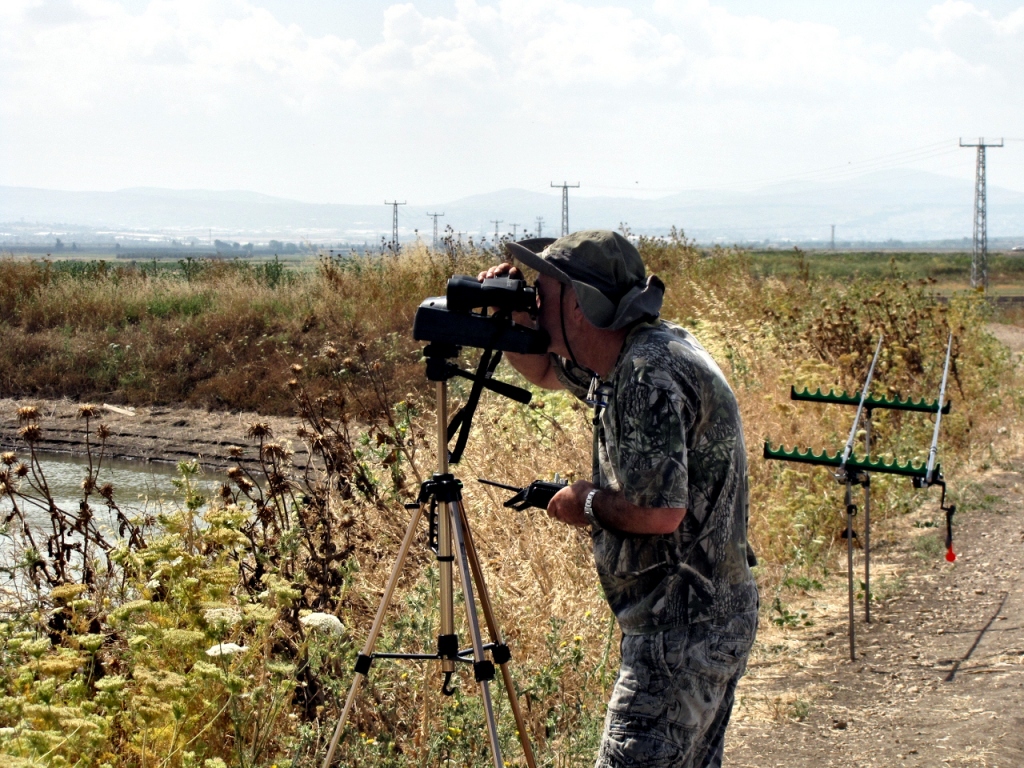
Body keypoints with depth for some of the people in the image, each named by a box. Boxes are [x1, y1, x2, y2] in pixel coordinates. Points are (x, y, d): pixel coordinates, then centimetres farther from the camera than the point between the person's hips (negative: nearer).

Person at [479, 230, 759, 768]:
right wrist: (510, 319, 7)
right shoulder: (631, 355, 9)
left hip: (680, 632, -11)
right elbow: (545, 370, 27)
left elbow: (660, 512, -28)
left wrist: (588, 502, -10)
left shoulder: (651, 374, -22)